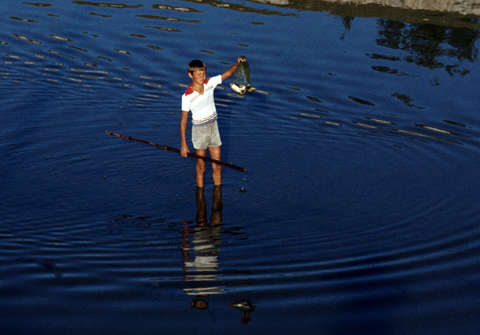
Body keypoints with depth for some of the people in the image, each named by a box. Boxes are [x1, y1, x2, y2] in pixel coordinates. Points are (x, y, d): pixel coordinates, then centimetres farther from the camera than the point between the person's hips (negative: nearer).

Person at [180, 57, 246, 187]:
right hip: (199, 131, -5)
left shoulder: (210, 83, -7)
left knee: (217, 166, 10)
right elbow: (183, 121, -15)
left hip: (213, 128, 5)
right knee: (201, 167, 5)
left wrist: (237, 63, -27)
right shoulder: (187, 97, -19)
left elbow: (228, 73, -6)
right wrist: (183, 144, -16)